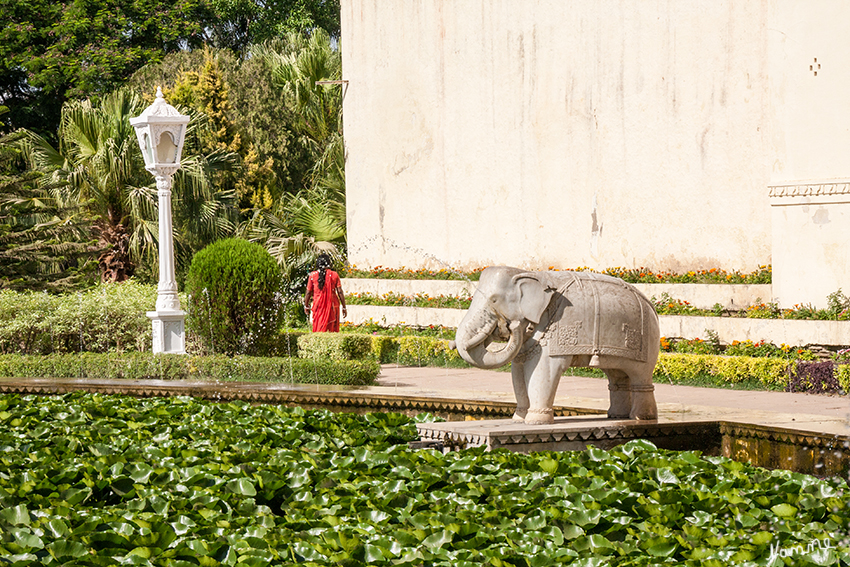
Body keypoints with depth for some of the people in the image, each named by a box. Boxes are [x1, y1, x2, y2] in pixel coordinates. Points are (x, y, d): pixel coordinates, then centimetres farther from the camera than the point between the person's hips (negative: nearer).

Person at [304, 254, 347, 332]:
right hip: (332, 306, 0)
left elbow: (308, 292, 2)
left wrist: (306, 306, 15)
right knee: (332, 329, 7)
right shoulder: (334, 275, -3)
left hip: (318, 306, 0)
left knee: (319, 329, 6)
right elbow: (340, 292, -4)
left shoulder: (313, 275, -2)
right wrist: (344, 307, 2)